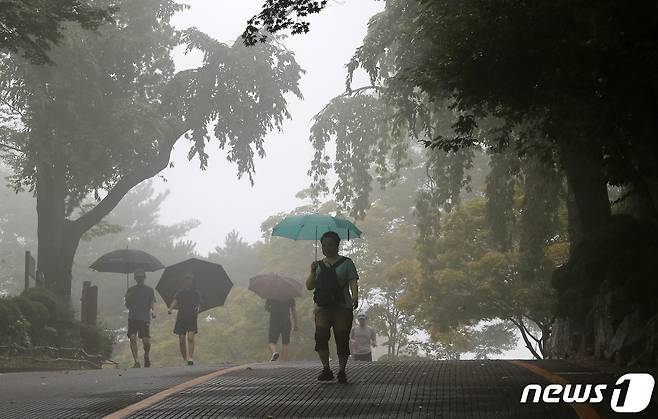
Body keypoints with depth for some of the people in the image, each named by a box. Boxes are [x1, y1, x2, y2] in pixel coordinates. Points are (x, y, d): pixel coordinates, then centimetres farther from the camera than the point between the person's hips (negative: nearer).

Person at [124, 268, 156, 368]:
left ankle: (147, 354, 27)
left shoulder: (149, 290, 11)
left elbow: (152, 303, 4)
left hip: (145, 319, -1)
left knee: (146, 342, -5)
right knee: (132, 338, -16)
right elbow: (127, 306, 14)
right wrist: (128, 299, -6)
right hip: (133, 318, 1)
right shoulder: (131, 290, 14)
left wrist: (153, 311, -16)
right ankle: (136, 362, -16)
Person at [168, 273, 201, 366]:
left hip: (192, 319, -1)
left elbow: (199, 304, 6)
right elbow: (175, 301, -8)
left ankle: (190, 358, -21)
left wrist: (197, 308, -18)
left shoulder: (195, 293, 7)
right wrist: (170, 308, -29)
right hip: (181, 319, 1)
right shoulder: (180, 293, 6)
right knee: (182, 340, 0)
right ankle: (185, 359, 13)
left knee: (190, 337, -19)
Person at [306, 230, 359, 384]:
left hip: (342, 307, -2)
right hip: (322, 308, 2)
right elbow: (309, 286, 15)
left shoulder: (346, 263, 8)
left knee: (342, 339, -5)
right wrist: (313, 272, -1)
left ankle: (341, 371, 6)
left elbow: (353, 282, -2)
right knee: (320, 335, -17)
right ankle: (326, 369, -12)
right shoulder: (319, 265, 19)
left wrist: (355, 296, -21)